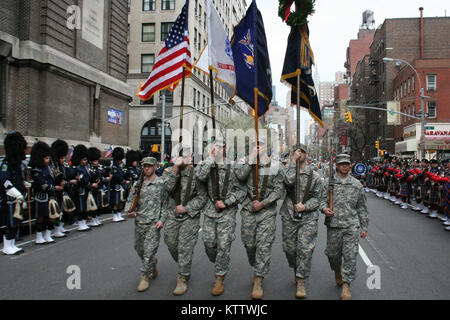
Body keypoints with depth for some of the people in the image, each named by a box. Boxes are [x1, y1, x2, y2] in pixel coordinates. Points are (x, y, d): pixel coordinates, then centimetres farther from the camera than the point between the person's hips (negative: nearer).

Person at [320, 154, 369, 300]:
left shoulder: (356, 184, 10)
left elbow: (362, 208, 13)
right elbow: (322, 199, 6)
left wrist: (364, 227, 11)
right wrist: (324, 208, -17)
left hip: (352, 225, 0)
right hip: (333, 224, 0)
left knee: (350, 255, -5)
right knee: (333, 254, 9)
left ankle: (346, 285, 5)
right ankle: (337, 271, 41)